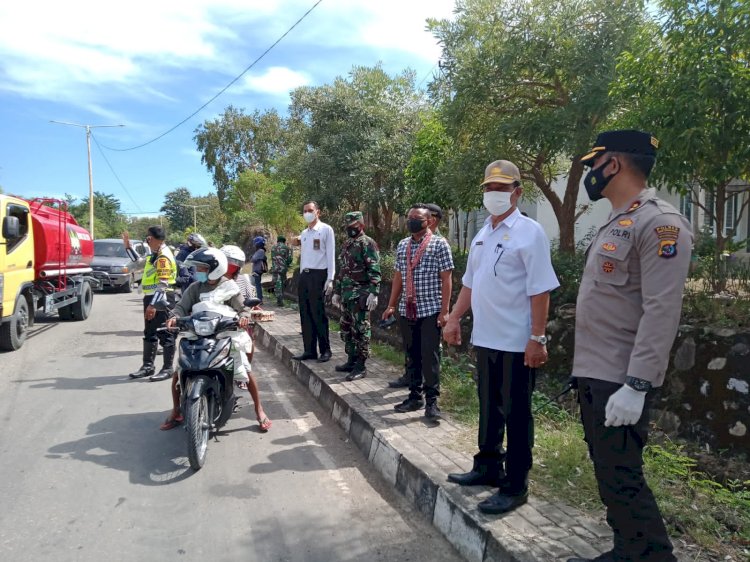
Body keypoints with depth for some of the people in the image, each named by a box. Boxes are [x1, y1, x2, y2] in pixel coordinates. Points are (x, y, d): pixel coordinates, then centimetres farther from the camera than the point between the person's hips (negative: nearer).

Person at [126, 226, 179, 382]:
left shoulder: (164, 257, -17)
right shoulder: (154, 254, 14)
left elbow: (163, 284, -24)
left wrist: (153, 304, -29)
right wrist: (128, 246, 26)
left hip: (162, 298, -10)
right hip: (151, 296, 10)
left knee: (165, 335, -2)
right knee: (149, 334, 16)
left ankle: (168, 369, 5)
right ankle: (147, 366, 25)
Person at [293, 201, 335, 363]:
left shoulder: (326, 230, -3)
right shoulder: (304, 233, 16)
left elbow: (330, 255, -8)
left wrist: (330, 279, -14)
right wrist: (302, 276, 13)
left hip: (318, 275, -7)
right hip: (304, 276, 7)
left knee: (318, 314, -4)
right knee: (305, 315, 7)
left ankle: (325, 350, 7)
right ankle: (309, 350, 14)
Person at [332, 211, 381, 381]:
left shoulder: (368, 244, -9)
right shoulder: (346, 244, 17)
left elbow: (374, 271, -17)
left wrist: (373, 293, -25)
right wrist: (337, 291, 20)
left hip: (360, 295, -9)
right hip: (346, 294, 9)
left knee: (360, 330, -4)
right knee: (346, 329, 14)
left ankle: (360, 367, 2)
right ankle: (351, 361, 26)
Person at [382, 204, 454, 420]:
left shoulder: (439, 244, -4)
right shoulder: (402, 245, 12)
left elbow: (446, 279, -7)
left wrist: (444, 310, -12)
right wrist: (391, 305, 13)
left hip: (431, 310, -5)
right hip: (407, 310, 5)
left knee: (429, 356, -3)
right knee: (411, 355, 12)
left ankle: (431, 400, 8)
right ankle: (415, 396, 24)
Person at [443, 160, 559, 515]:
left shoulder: (529, 233, -10)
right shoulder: (482, 235, 12)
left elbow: (539, 291, -15)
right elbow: (470, 283, 18)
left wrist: (537, 338, -19)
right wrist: (454, 318, 12)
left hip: (516, 342, -7)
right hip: (485, 338, 7)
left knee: (516, 413, 4)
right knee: (488, 407, 18)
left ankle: (515, 486, 17)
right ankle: (488, 467, 35)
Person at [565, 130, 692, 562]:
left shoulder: (659, 223, -14)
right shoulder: (616, 224, 15)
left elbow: (662, 312, -22)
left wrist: (636, 385, -25)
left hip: (621, 381, -9)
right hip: (594, 375, 10)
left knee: (621, 479, -3)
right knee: (607, 474, 17)